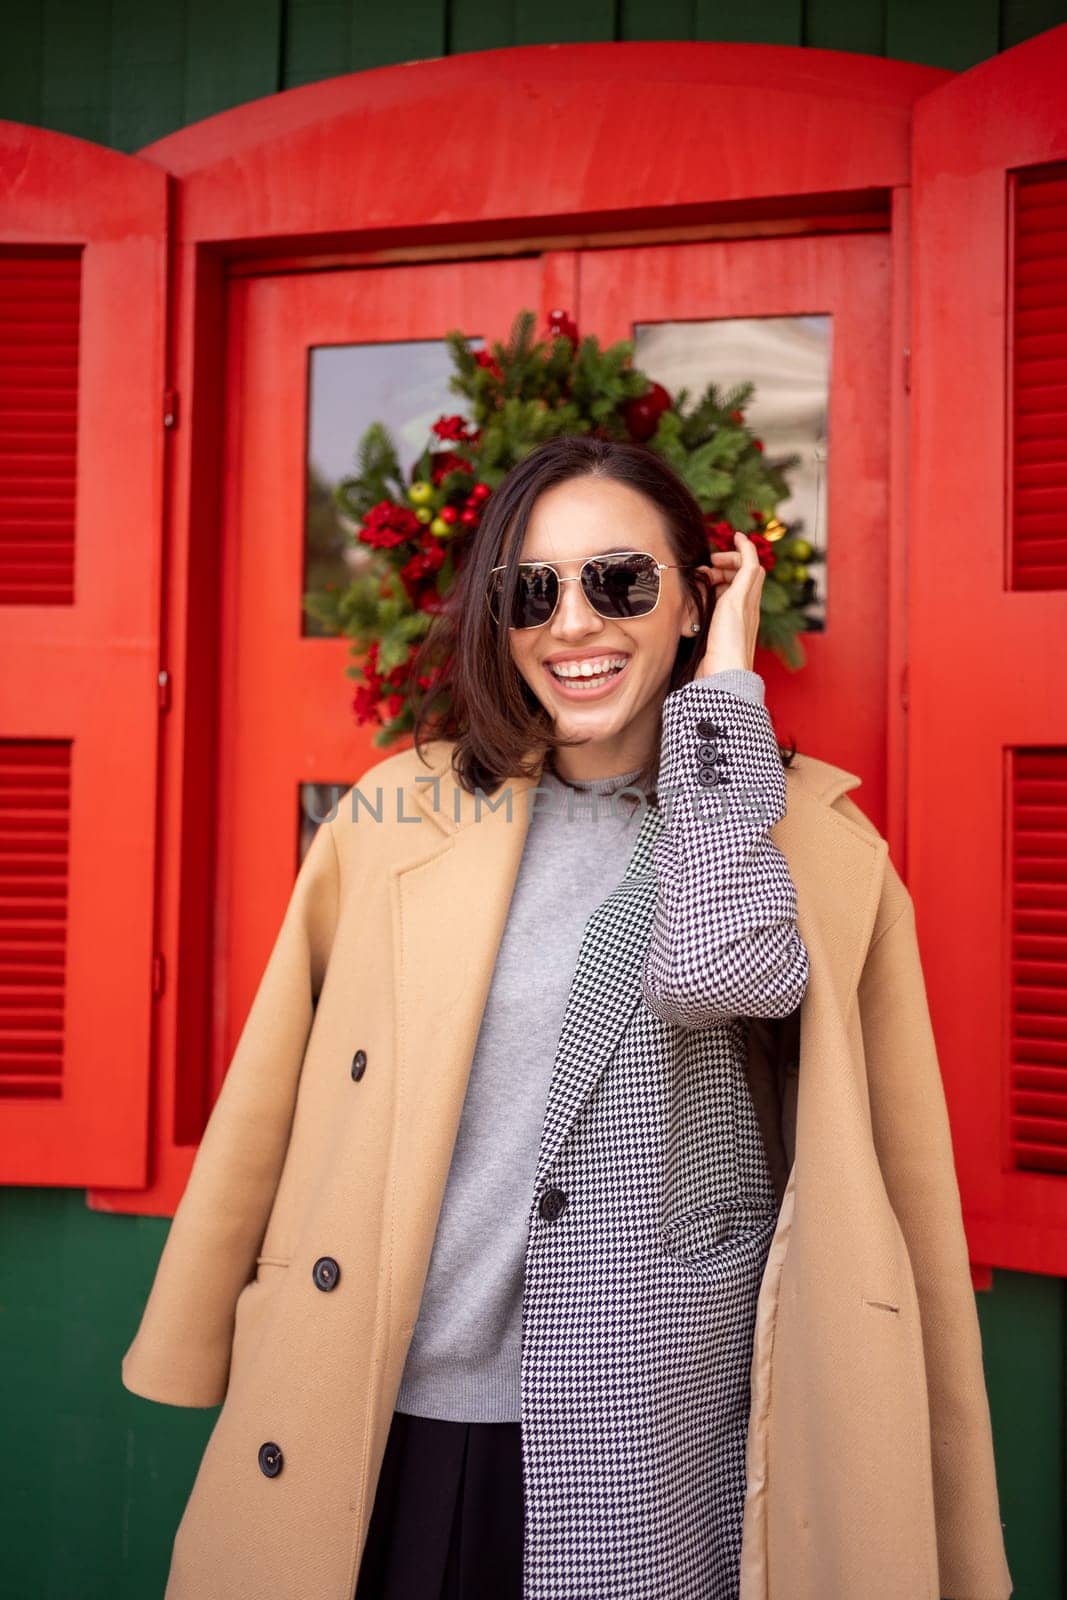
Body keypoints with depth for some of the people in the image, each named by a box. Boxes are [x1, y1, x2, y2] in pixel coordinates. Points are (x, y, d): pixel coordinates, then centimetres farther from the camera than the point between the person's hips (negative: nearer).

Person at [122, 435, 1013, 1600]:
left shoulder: (798, 829, -4)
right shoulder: (405, 810, -1)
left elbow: (722, 968, -26)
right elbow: (266, 1108, 4)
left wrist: (721, 688, -15)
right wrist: (199, 1357, 9)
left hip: (664, 1445, -1)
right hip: (394, 1426, 2)